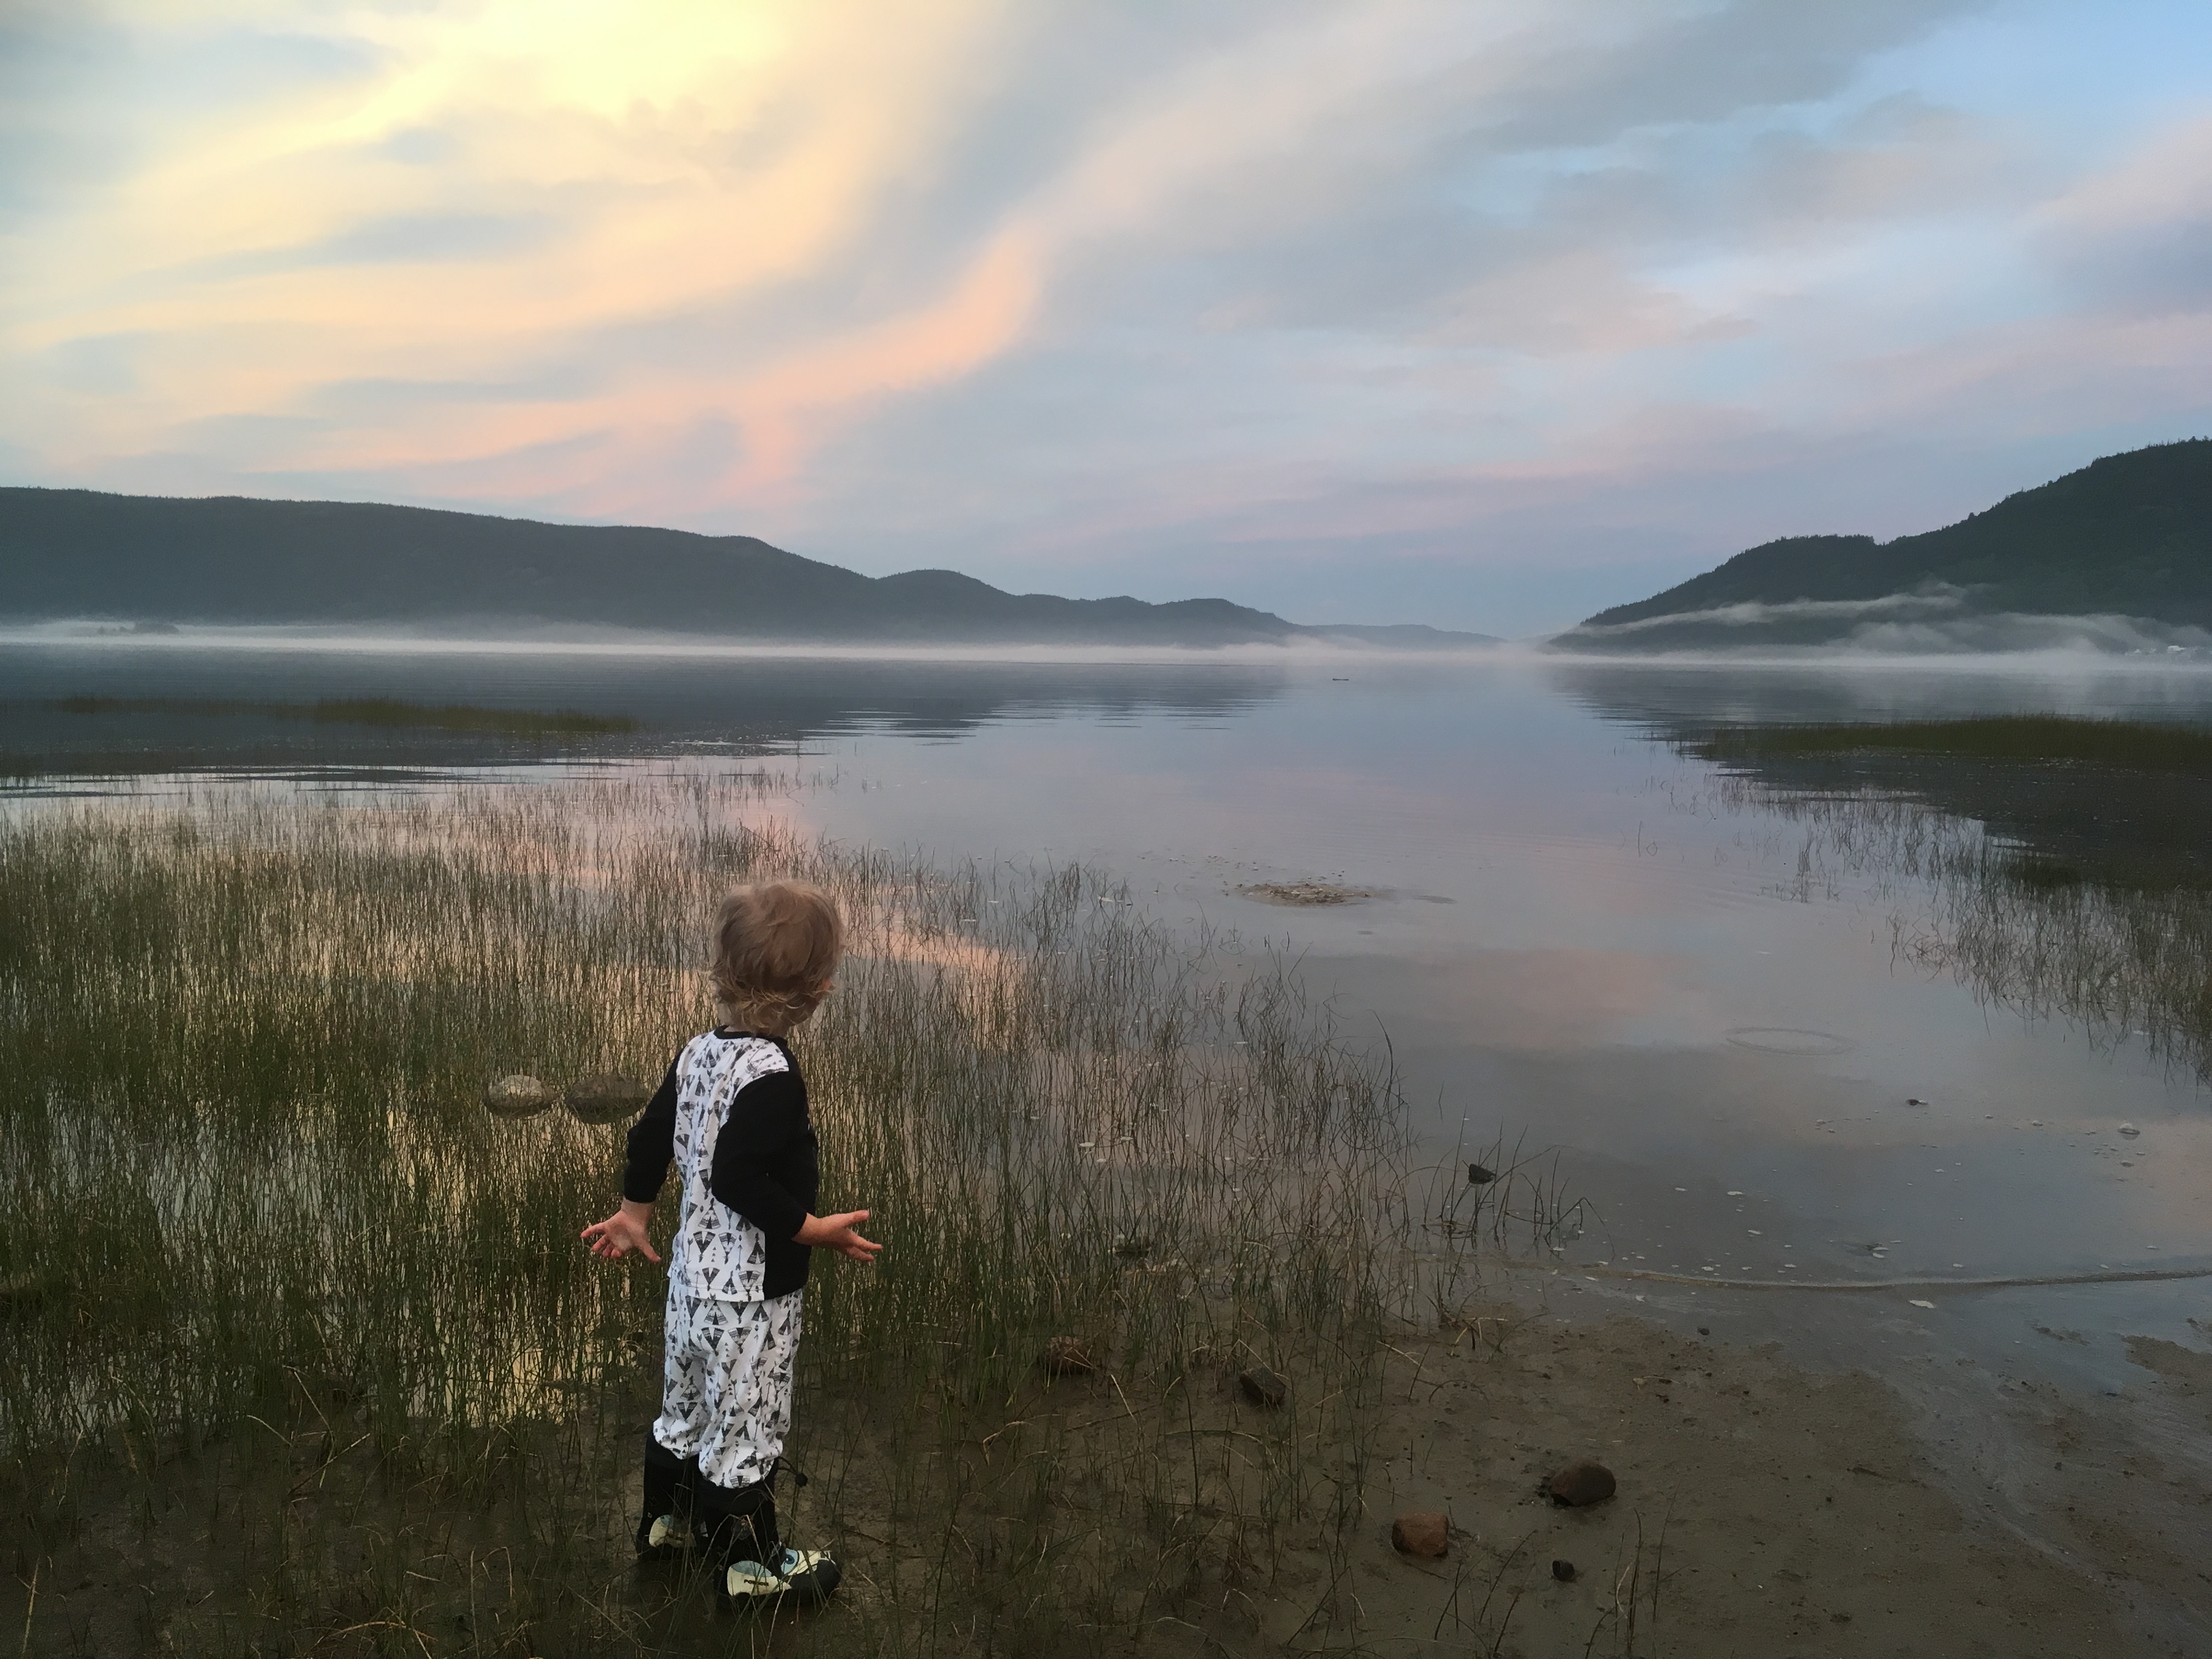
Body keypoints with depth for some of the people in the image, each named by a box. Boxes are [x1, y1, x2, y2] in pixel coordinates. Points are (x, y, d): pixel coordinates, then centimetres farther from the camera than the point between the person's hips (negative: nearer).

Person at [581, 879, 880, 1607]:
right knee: (745, 1426, 9)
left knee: (685, 1406, 25)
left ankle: (665, 1522, 44)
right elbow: (739, 1181, -30)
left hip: (693, 1274, 8)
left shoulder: (702, 1050, -1)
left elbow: (650, 1137, 9)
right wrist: (815, 1230, -20)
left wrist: (633, 1215, 23)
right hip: (751, 1293, -8)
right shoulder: (772, 1076, -26)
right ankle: (750, 1564, 25)